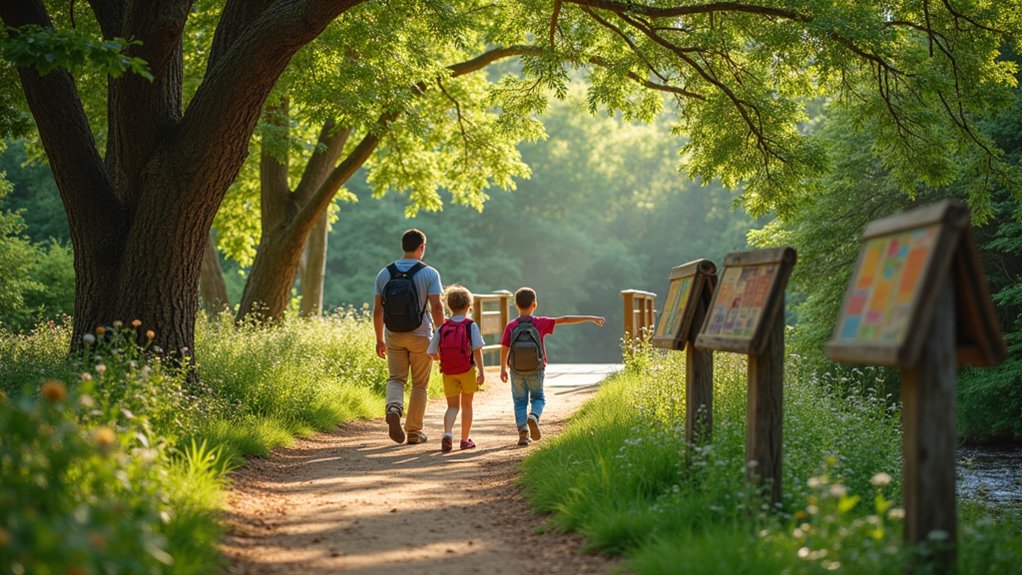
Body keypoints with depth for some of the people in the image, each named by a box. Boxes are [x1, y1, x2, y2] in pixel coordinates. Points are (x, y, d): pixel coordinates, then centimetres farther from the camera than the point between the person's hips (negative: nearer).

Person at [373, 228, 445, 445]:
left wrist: (379, 339, 12)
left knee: (396, 378, 11)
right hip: (420, 336, -2)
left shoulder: (385, 273, 2)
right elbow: (436, 307, -15)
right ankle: (414, 431, 15)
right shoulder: (429, 273, -9)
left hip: (393, 336, 2)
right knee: (420, 385, 10)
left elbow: (377, 310, 3)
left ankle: (394, 408, -19)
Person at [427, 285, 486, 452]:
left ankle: (448, 434, -19)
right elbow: (477, 350, -14)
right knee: (466, 404, 14)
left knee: (452, 406, 7)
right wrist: (481, 371, -11)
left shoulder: (442, 328, -1)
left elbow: (432, 353, 0)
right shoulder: (471, 326, -8)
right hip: (467, 371, -2)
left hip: (448, 373, 2)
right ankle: (465, 439, 20)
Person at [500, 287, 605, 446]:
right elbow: (565, 319, -11)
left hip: (516, 371, 1)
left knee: (520, 402, 14)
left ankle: (523, 432, 1)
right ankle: (533, 416, -12)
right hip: (536, 371, 0)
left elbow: (504, 349, -6)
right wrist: (591, 318, -9)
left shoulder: (510, 326, -9)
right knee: (538, 398, 18)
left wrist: (503, 368, 11)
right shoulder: (540, 323, -11)